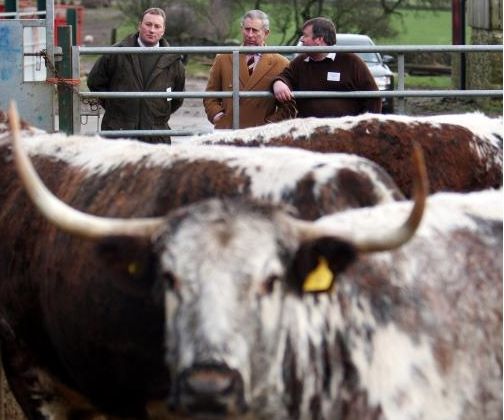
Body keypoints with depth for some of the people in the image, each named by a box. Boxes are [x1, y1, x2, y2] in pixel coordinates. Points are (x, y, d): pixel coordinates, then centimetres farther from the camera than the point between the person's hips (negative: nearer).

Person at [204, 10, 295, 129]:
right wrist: (218, 116, 0)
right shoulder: (223, 60, 13)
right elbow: (210, 97, 17)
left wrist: (269, 124, -5)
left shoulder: (280, 64, 6)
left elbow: (288, 105, 7)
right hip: (226, 131, 1)